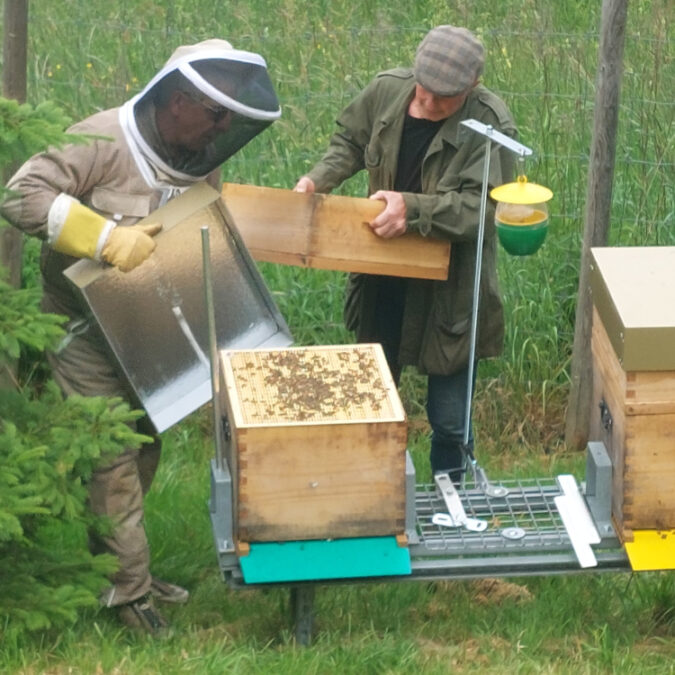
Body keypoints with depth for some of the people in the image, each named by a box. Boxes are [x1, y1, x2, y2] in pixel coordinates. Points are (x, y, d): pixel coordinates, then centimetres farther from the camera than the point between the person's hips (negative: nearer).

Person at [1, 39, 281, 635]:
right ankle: (128, 587, 2)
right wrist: (108, 237, -33)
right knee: (112, 457, -6)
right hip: (87, 332, -7)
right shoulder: (105, 141, -22)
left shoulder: (203, 161, 1)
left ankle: (109, 564, 28)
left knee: (144, 449, 14)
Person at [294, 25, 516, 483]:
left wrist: (413, 208, -38)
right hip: (385, 281, 5)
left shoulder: (489, 125, -22)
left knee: (450, 419, 6)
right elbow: (351, 142, 11)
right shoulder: (387, 91, -8)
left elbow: (483, 206, -28)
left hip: (449, 293, -5)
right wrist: (320, 178, -6)